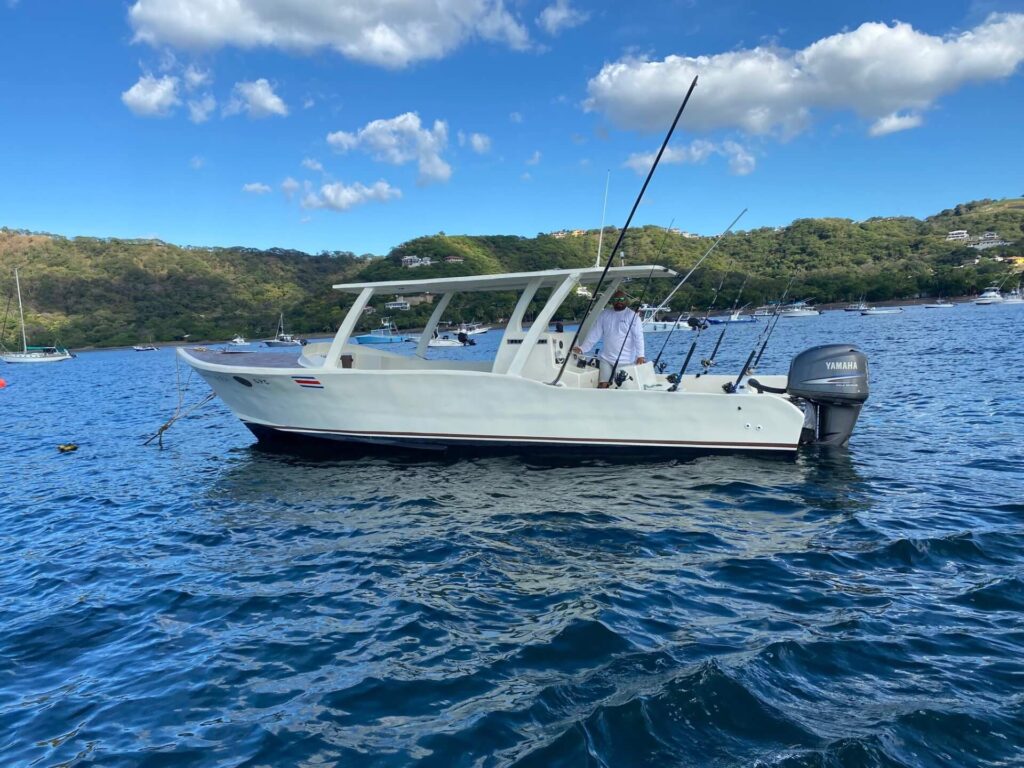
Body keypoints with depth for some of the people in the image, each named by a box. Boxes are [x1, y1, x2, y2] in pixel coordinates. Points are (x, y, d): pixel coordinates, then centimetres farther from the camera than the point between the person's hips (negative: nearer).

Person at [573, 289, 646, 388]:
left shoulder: (632, 316, -2)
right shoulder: (604, 315, 8)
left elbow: (638, 337, -10)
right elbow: (594, 335, 7)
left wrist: (640, 355, -21)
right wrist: (582, 348, -2)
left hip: (625, 360, -3)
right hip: (606, 358, 3)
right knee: (603, 385, -5)